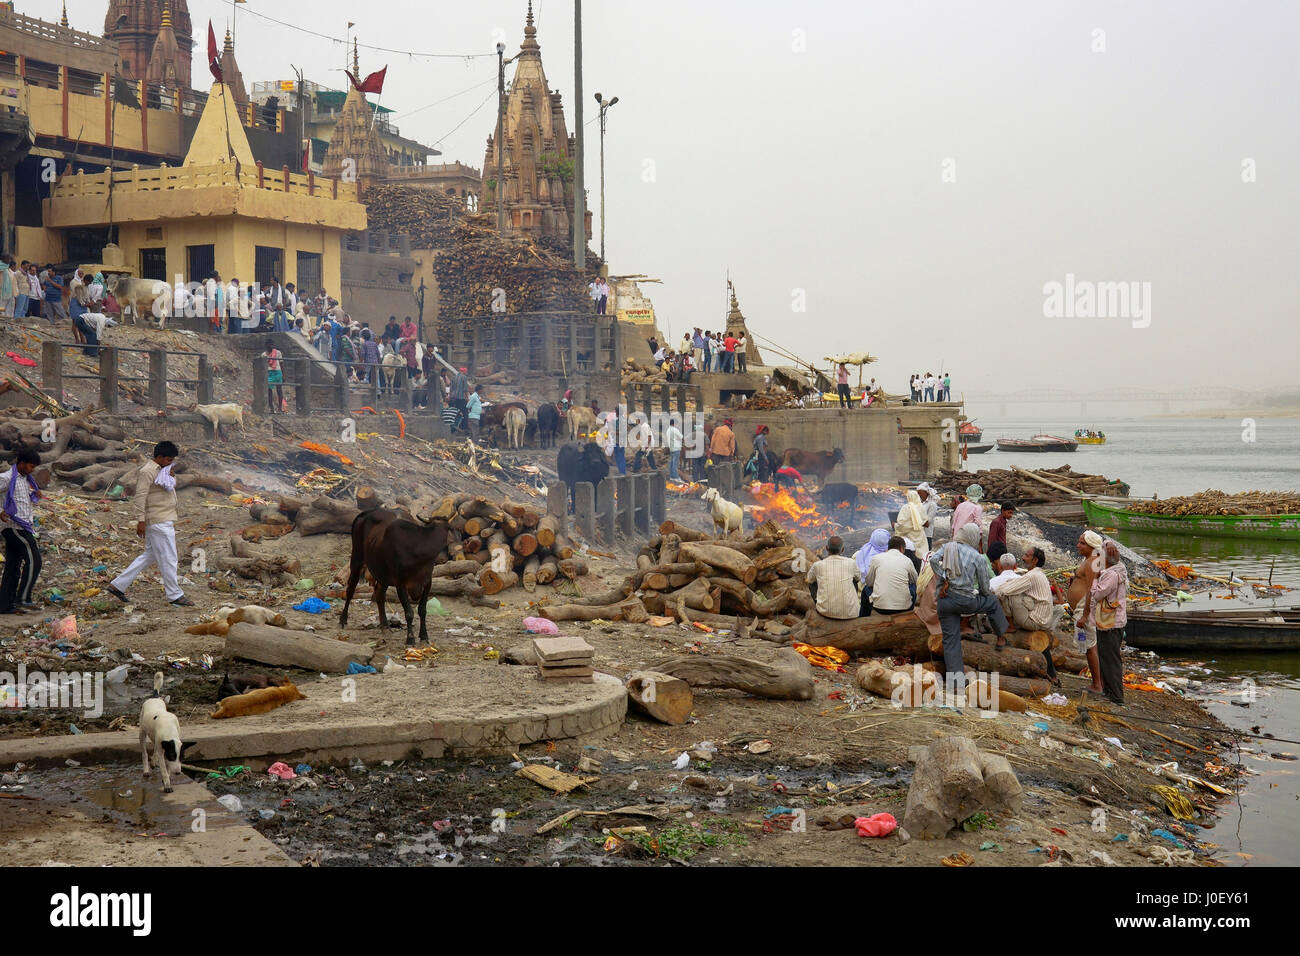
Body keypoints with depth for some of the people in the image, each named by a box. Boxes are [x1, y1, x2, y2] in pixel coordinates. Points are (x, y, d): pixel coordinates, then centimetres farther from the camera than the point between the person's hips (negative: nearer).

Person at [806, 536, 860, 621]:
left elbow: (809, 579, 20)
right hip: (849, 614, 0)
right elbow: (858, 578, 21)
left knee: (812, 583, 23)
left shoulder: (818, 565, -4)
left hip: (825, 613, 0)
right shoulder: (850, 563, -3)